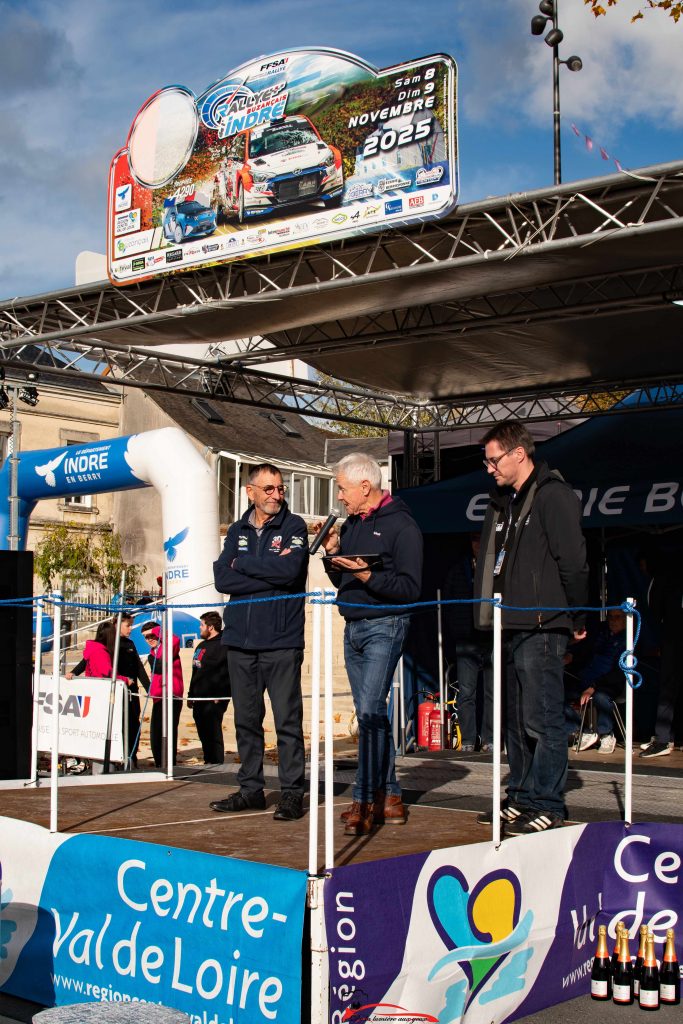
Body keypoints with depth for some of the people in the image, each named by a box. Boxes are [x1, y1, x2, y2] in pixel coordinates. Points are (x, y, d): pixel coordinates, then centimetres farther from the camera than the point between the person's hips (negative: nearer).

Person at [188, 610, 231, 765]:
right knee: (203, 734, 12)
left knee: (213, 733, -9)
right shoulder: (202, 645, 21)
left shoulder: (222, 646, -10)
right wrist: (191, 695, 22)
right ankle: (208, 763, 19)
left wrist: (219, 696, -22)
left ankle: (217, 764, -5)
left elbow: (224, 673, -18)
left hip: (214, 701, -9)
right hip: (200, 700, 9)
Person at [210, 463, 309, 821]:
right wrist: (269, 574, -10)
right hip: (240, 641, 5)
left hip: (281, 642, -4)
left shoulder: (294, 526, 1)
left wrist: (243, 564, -6)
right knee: (246, 719, 10)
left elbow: (289, 570, -17)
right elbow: (222, 578, -2)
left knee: (287, 720, -3)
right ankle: (251, 789, 20)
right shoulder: (237, 531, 13)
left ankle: (291, 792, 3)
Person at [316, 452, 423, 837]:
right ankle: (389, 797, 17)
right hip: (354, 628, 8)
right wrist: (332, 551, 4)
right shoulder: (352, 524, 14)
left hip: (384, 627, -8)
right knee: (371, 714, 10)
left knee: (370, 710, -15)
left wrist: (368, 576, -24)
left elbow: (411, 588, -14)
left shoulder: (401, 525, -9)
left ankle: (365, 800, -11)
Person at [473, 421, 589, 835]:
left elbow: (573, 562, -14)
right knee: (516, 720, 13)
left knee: (543, 720, -6)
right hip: (513, 627, 10)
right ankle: (522, 798, 21)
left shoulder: (553, 496, -10)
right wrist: (492, 614, 15)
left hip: (543, 628, -9)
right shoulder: (504, 500, 19)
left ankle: (548, 805, 1)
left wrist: (577, 619, -9)